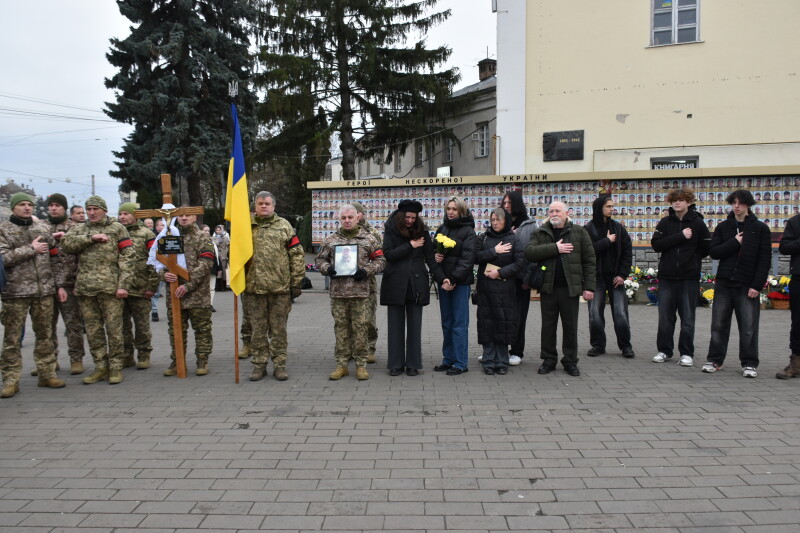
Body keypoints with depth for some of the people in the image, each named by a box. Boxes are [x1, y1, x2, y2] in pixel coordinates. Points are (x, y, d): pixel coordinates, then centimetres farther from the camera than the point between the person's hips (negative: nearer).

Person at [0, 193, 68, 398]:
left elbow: (55, 259, 13)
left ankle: (47, 373, 18)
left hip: (44, 291, 3)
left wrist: (59, 285, 9)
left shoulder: (43, 229, 12)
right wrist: (31, 249, -12)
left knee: (45, 335, 9)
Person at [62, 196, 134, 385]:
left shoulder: (117, 228, 5)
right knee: (93, 330, 9)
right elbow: (66, 244, -2)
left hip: (110, 287, -4)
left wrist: (124, 284, -11)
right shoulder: (80, 230, 18)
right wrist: (91, 238, -10)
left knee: (114, 328, -1)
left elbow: (127, 257, -3)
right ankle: (101, 367, 18)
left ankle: (115, 367, 9)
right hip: (85, 288, 4)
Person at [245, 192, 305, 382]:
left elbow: (297, 255, 3)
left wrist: (296, 282, -2)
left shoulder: (284, 226, 5)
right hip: (254, 287, 1)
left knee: (279, 329, 6)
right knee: (258, 329, 9)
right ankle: (259, 364, 20)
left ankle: (279, 365, 16)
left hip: (280, 287, -1)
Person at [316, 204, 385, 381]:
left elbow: (380, 260, 7)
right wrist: (327, 269, -5)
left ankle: (361, 365, 12)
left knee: (360, 328, 2)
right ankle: (341, 364, 17)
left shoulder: (368, 238, 6)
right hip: (338, 292, 2)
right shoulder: (330, 240, 10)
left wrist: (366, 271, -9)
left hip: (361, 291, -1)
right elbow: (320, 259, 16)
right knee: (341, 328, 7)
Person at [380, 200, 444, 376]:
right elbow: (388, 254, -10)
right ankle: (396, 364, 14)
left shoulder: (422, 231, 6)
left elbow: (430, 258, 2)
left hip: (416, 284, 1)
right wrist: (410, 246, -11)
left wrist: (441, 278, -8)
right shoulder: (391, 230, 2)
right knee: (395, 325, 5)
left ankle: (413, 364, 14)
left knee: (414, 325, 5)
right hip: (395, 284, -1)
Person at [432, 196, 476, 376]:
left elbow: (468, 258, -12)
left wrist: (453, 279, -18)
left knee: (459, 324, -2)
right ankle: (448, 359, 20)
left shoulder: (468, 231, -5)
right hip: (443, 280, 6)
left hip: (460, 282, -6)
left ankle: (460, 363, 5)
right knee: (446, 323, 11)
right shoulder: (441, 229, 12)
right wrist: (435, 256, -4)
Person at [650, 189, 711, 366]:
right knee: (665, 317, 6)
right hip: (667, 276, 2)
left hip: (689, 278, -2)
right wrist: (681, 236, -15)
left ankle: (687, 353, 14)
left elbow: (707, 248, 4)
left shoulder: (697, 223, 0)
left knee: (687, 318, 4)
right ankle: (664, 350, 18)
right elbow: (656, 244, -9)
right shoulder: (665, 222, 4)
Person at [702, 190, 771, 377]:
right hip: (724, 284, 2)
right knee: (719, 324, 6)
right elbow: (713, 252, 1)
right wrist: (735, 242, -11)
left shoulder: (760, 228, 2)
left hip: (748, 285, -2)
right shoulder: (723, 227, 8)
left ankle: (749, 363, 13)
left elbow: (765, 259, -2)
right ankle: (715, 360, 15)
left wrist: (757, 285, -10)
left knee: (749, 327, 2)